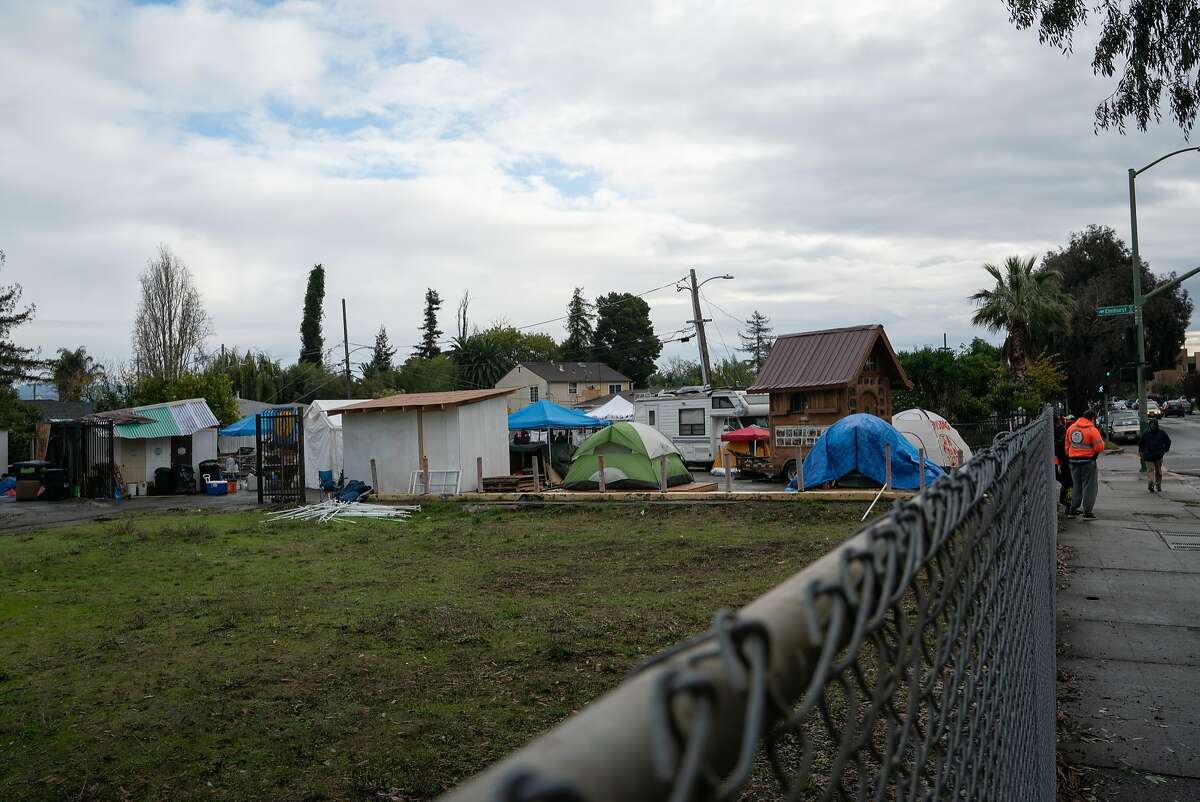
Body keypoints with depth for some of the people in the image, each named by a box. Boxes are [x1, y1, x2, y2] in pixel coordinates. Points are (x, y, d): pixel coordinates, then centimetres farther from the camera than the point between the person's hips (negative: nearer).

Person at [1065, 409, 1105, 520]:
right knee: (1089, 486, 2)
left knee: (1076, 485, 16)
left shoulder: (1071, 428, 6)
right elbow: (1099, 448, -11)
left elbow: (1067, 445, 11)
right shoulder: (1092, 430, -12)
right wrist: (1101, 440, 9)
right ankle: (1087, 512, 2)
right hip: (1088, 461, -5)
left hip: (1073, 460, 6)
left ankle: (1072, 510, 18)